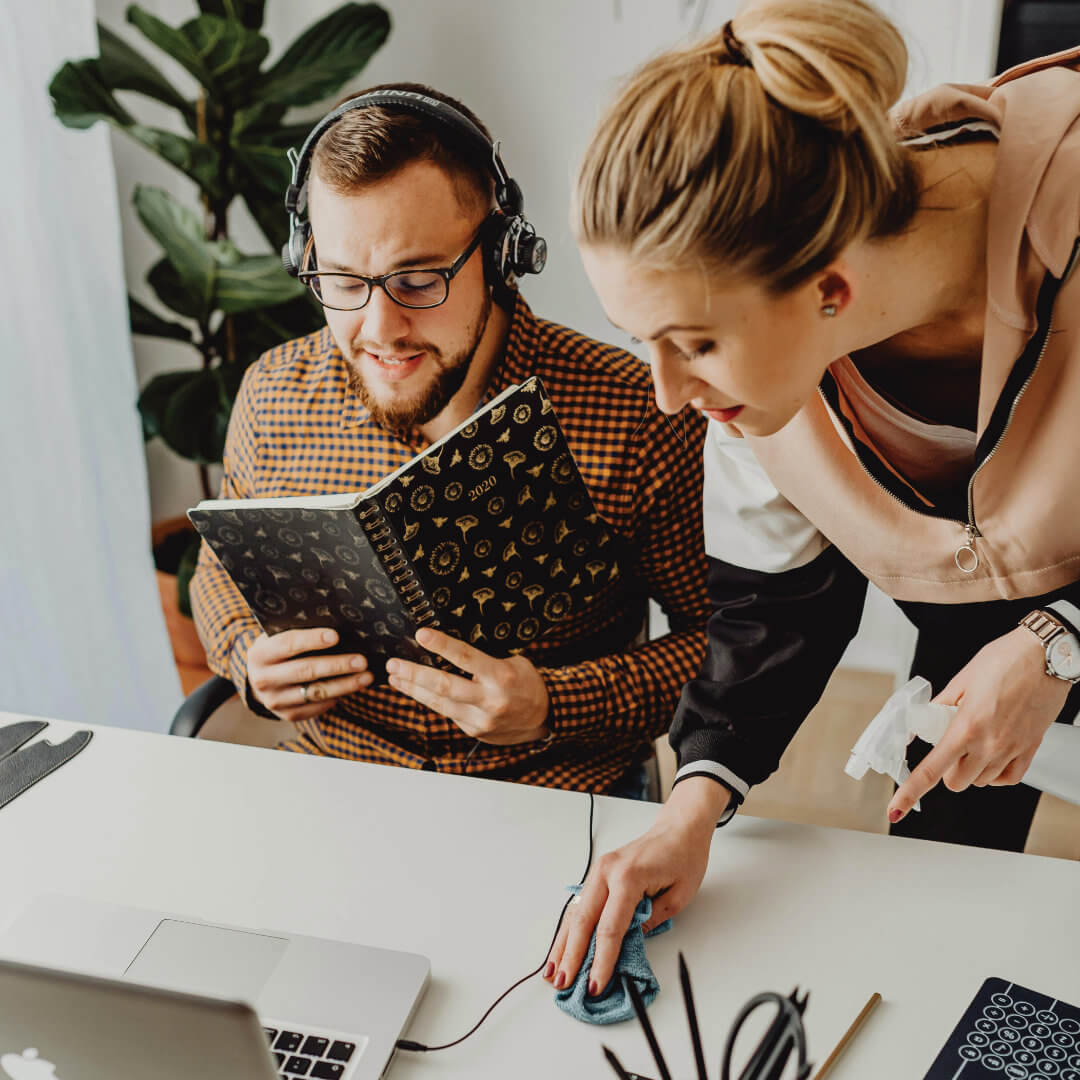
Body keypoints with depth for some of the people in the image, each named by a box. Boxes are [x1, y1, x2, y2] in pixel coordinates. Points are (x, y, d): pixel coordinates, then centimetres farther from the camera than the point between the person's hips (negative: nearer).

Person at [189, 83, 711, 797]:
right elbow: (222, 574, 12)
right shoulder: (273, 395, -5)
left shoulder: (644, 419, -17)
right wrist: (253, 660, -10)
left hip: (557, 799, 4)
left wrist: (552, 706, -23)